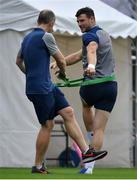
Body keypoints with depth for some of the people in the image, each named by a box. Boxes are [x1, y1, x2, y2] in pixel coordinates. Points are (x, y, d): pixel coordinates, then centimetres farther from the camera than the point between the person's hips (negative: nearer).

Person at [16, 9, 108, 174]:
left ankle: (86, 152, 3)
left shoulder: (28, 37, 13)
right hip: (40, 89, -9)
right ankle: (37, 166, 6)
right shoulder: (46, 36, -13)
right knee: (47, 125, -2)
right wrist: (62, 72, 17)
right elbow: (61, 60, -4)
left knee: (68, 113, 6)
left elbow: (18, 61, 26)